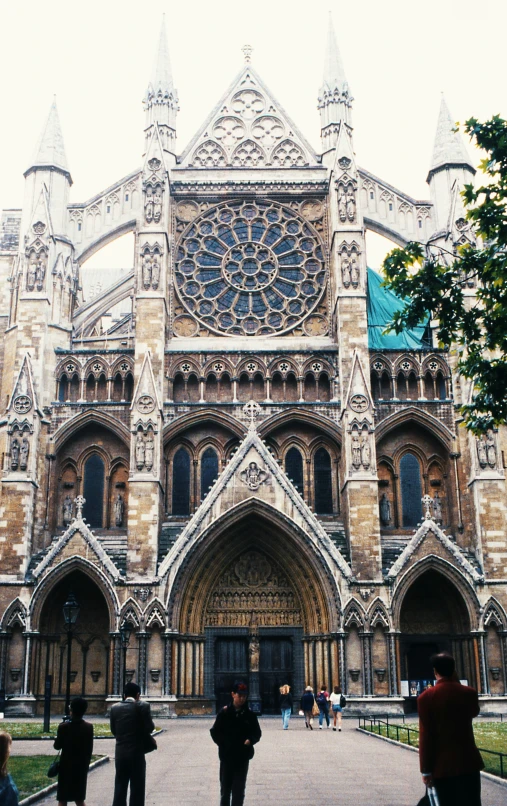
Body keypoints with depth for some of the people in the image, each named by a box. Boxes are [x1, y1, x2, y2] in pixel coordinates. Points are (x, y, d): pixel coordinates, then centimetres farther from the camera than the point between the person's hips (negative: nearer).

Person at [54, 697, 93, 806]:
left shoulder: (64, 727, -15)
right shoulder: (89, 727, -5)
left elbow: (57, 746, -5)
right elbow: (89, 749, 2)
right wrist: (86, 764, 14)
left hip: (67, 767, -3)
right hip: (82, 767, 3)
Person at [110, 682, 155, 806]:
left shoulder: (115, 707, 2)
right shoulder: (143, 706, -10)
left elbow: (113, 730, 7)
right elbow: (149, 728, -10)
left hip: (120, 753, 4)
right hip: (137, 753, -4)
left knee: (119, 789, 11)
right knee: (137, 789, 4)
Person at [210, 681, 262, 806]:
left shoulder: (249, 714, 1)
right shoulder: (225, 713, -3)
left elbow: (257, 732, 6)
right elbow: (215, 732, 0)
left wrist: (250, 740, -12)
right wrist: (222, 743, -12)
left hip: (242, 756, 0)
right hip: (227, 755, 0)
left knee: (239, 789, 4)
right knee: (225, 787, 11)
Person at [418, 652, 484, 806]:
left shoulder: (426, 697, -9)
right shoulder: (469, 692, 0)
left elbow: (426, 737, -11)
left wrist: (426, 770, -6)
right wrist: (457, 683, 15)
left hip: (442, 765, -2)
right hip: (468, 762, 2)